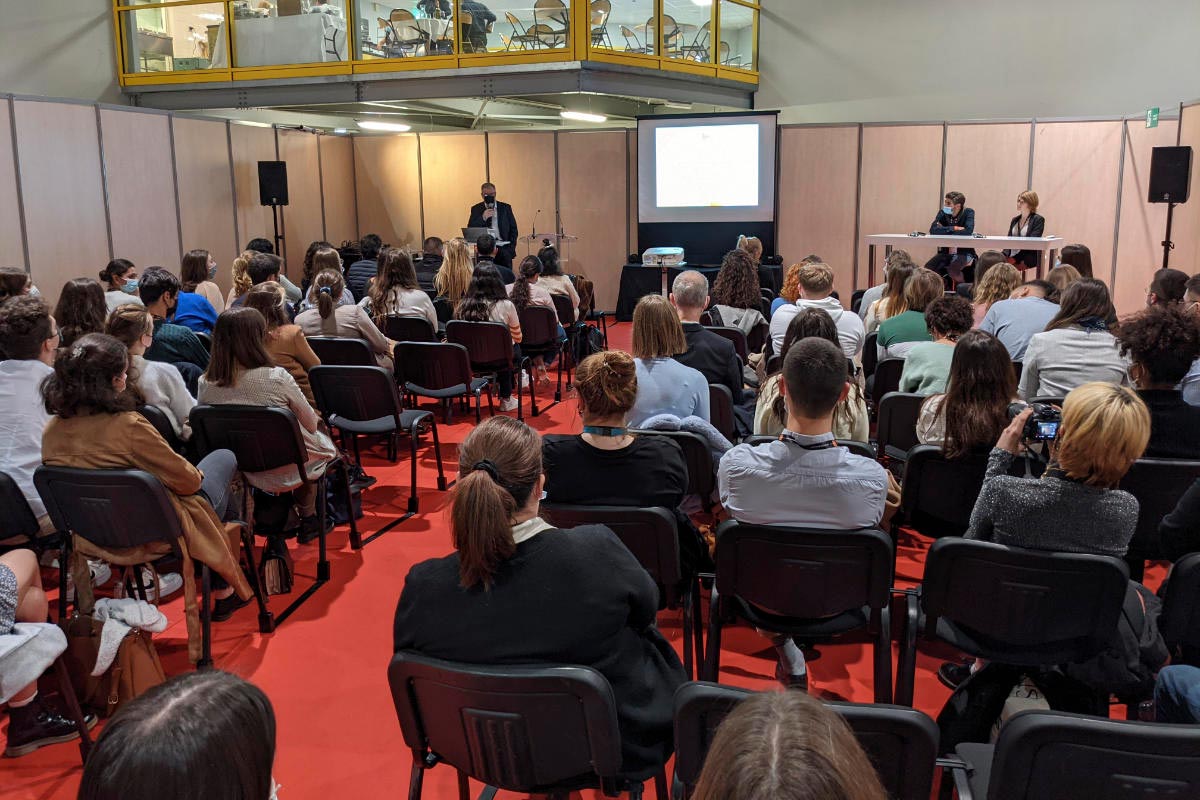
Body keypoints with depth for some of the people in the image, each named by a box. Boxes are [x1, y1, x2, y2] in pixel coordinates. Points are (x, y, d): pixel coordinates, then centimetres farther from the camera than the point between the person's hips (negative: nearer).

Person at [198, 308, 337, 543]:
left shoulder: (205, 385, -13)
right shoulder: (276, 378, -27)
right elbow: (311, 424, -11)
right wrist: (316, 418, 13)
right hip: (289, 468, -5)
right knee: (323, 440, 29)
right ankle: (307, 520, 38)